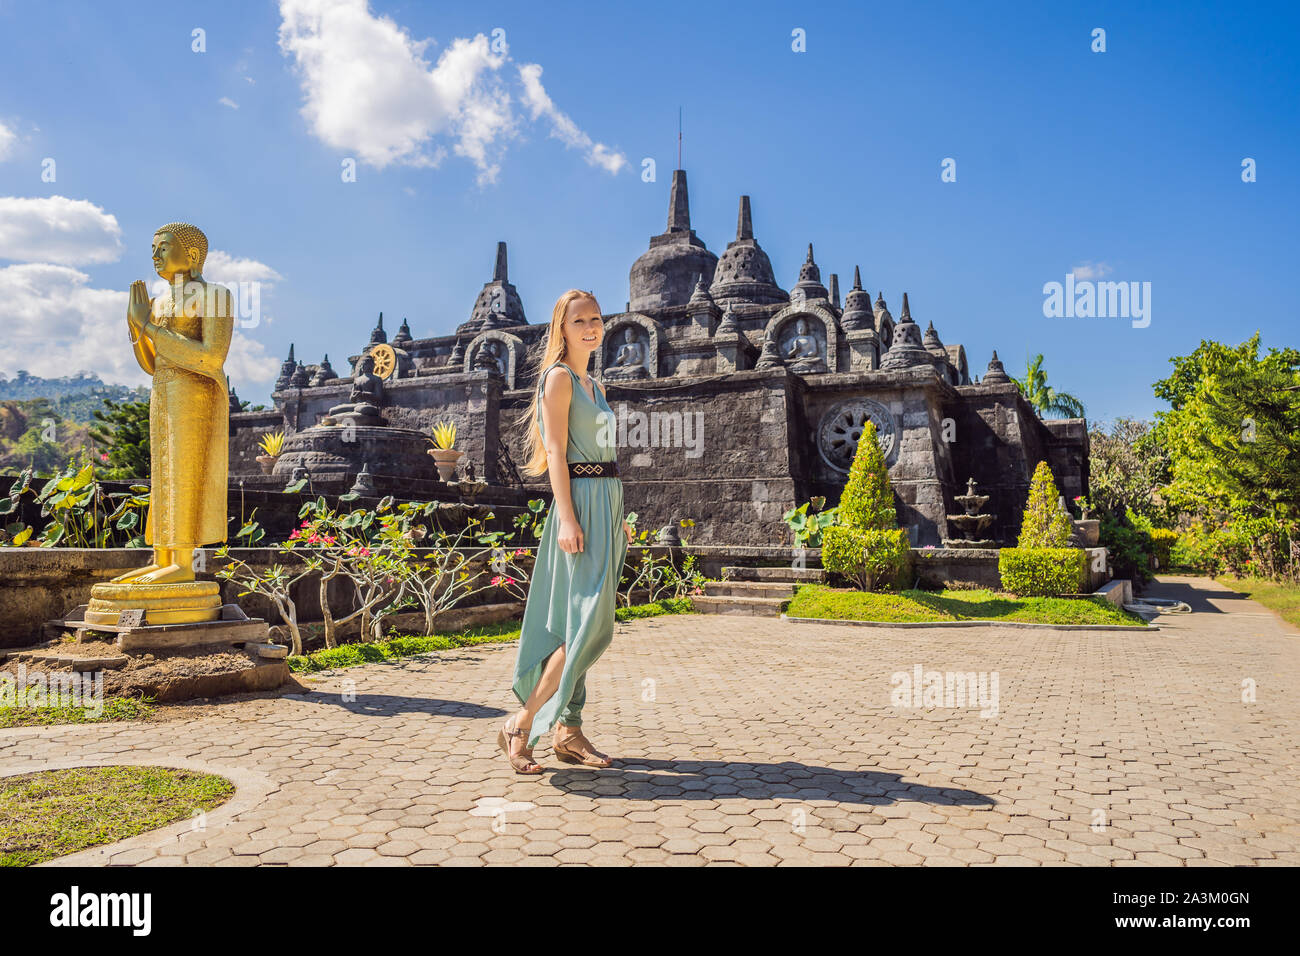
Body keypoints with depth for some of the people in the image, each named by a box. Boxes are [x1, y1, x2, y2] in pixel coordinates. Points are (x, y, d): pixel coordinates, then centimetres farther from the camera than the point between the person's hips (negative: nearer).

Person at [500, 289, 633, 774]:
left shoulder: (594, 386, 20)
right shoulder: (559, 378, -6)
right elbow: (556, 453, -14)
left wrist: (618, 519, 20)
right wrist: (568, 517, -22)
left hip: (605, 505, 9)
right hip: (580, 503, -9)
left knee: (584, 626, 8)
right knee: (587, 625, -14)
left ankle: (569, 732, 14)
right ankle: (520, 724, -5)